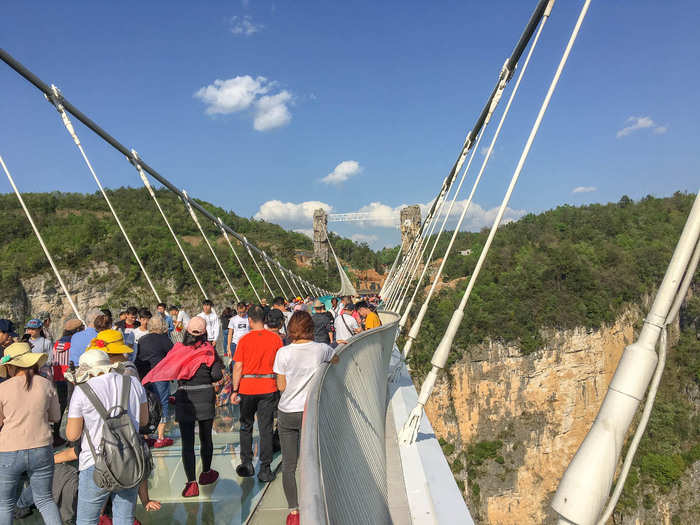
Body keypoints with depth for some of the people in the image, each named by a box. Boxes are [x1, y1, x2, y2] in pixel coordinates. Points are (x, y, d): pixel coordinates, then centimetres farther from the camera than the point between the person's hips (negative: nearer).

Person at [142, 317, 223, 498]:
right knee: (205, 438, 18)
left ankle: (191, 483, 0)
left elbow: (164, 370, -8)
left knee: (187, 442, 4)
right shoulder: (208, 350, -7)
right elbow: (217, 375, -10)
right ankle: (206, 473, 34)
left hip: (184, 399, 0)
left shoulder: (178, 349, -4)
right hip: (205, 396, 0)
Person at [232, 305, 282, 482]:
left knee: (246, 427, 17)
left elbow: (238, 367, -7)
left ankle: (247, 464, 23)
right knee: (266, 428, 6)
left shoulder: (244, 340, -7)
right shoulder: (275, 338, -2)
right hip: (268, 388, 1)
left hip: (247, 388, -1)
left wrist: (234, 390, 0)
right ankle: (265, 469, 8)